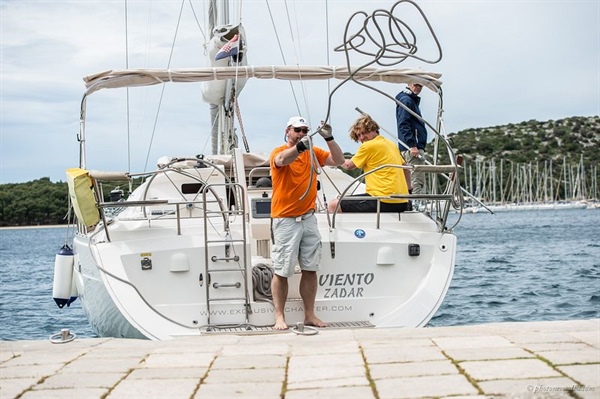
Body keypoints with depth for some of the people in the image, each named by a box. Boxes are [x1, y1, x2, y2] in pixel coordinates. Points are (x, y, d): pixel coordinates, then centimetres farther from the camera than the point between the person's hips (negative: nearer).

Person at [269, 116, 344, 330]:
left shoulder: (313, 152, 9)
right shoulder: (278, 152, -7)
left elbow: (338, 160, 3)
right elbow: (282, 160, -30)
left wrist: (329, 138, -12)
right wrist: (299, 146, -50)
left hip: (308, 219, 5)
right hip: (285, 221, -5)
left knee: (310, 269, 7)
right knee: (282, 271, -2)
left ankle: (310, 315, 15)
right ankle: (279, 317, 5)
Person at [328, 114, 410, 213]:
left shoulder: (368, 146, -6)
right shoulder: (392, 144, 18)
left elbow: (349, 165, 7)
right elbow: (406, 170, 24)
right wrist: (408, 191, 31)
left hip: (384, 201, -9)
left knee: (333, 206, -6)